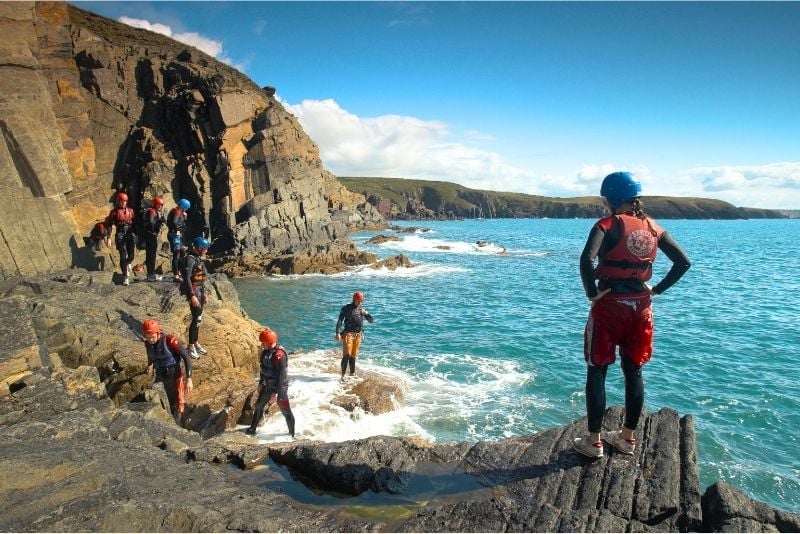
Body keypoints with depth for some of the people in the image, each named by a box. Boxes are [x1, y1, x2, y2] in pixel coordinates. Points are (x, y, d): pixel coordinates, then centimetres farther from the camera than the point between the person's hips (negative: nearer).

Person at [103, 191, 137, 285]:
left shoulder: (130, 211, 13)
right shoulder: (114, 212, 3)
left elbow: (135, 223, 16)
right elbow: (109, 225, 2)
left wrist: (135, 236, 12)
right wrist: (108, 238, -5)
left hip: (130, 233, 3)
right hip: (120, 234, -3)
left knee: (131, 255, 1)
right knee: (123, 256, -6)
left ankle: (127, 264, 38)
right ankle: (126, 277, -3)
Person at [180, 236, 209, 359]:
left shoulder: (198, 259, 13)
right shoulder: (189, 259, -15)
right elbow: (187, 279, -21)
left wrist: (204, 294, 21)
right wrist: (192, 296, -25)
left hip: (200, 290, 9)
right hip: (194, 291, -9)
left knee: (198, 318, 14)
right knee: (196, 318, -8)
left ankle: (196, 343, 24)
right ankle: (191, 346, 0)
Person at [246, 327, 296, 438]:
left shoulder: (279, 354, -28)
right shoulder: (266, 351, 0)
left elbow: (281, 376, -26)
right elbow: (263, 368, 14)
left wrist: (275, 393, -24)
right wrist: (260, 383, 18)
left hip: (280, 388, -9)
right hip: (268, 386, 9)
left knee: (286, 411, 5)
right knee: (259, 406, 18)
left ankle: (292, 434, 21)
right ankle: (252, 429, 35)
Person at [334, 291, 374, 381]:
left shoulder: (362, 310, 12)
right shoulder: (346, 308, -1)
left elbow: (372, 321, 13)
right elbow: (340, 321, -6)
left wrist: (366, 313, -6)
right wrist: (338, 333, -18)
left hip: (358, 335, 4)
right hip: (348, 333, -4)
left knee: (353, 356, 9)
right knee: (347, 355, -12)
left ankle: (352, 374, 17)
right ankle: (343, 375, -7)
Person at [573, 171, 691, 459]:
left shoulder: (608, 225, -12)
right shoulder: (653, 227, 5)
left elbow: (587, 260, -28)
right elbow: (683, 262, 6)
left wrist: (592, 293, -15)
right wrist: (657, 289, 8)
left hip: (609, 306, -5)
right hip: (640, 307, 6)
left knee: (596, 372, 6)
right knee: (633, 372, 15)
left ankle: (593, 441, 12)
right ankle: (627, 437, 27)